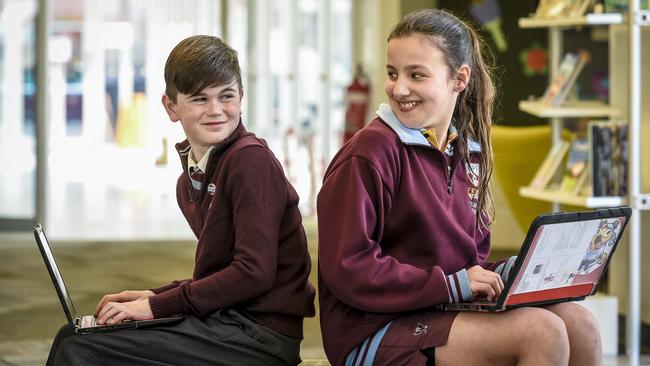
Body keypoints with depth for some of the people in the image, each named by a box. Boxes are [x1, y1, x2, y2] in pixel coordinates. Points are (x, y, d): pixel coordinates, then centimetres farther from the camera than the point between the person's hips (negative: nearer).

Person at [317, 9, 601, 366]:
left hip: (446, 314, 8)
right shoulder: (370, 152, -13)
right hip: (373, 332, -8)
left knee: (578, 323, -10)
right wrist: (452, 284, -18)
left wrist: (506, 271, -2)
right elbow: (348, 269, -17)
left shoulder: (466, 153, 12)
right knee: (541, 331, -22)